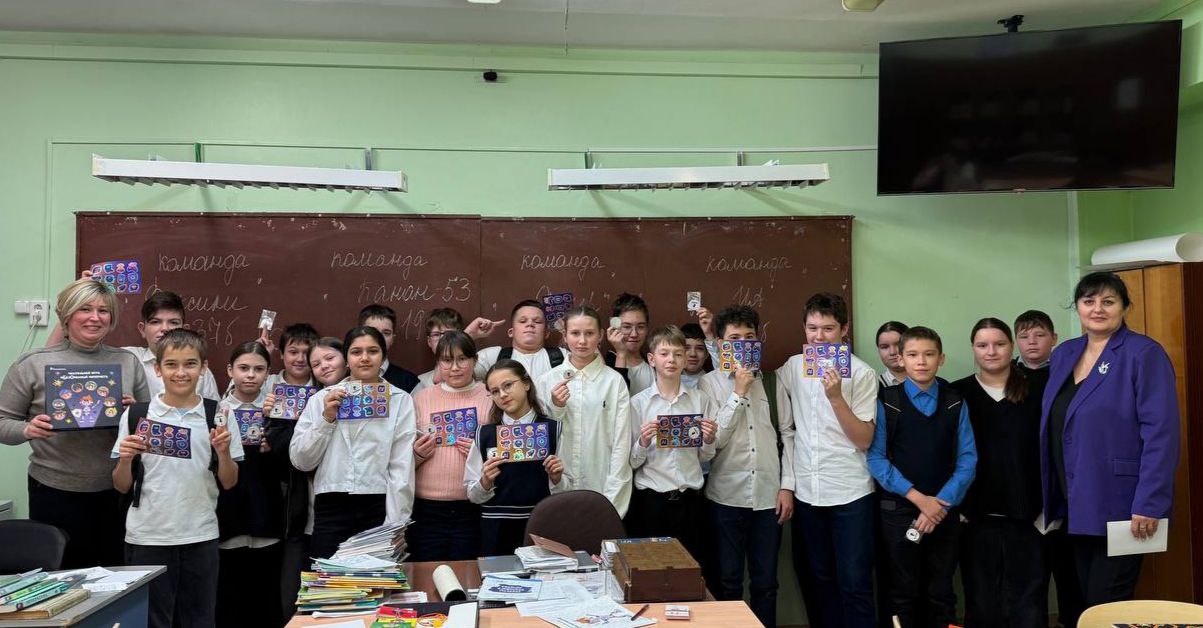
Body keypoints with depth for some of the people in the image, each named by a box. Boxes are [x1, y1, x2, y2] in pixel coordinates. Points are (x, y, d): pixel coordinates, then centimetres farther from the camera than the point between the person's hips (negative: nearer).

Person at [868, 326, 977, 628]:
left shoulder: (955, 403, 3)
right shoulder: (886, 402, -2)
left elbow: (967, 458, -1)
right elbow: (876, 458, -7)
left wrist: (941, 502, -13)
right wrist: (918, 497, -13)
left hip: (945, 511, 2)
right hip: (900, 510, -1)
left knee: (941, 594, 12)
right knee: (904, 594, 8)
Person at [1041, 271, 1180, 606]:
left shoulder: (1144, 355, -10)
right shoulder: (1063, 355, 10)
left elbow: (1161, 434, -16)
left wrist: (1148, 504, -21)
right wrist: (1054, 494, 12)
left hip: (1119, 504, -7)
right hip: (1075, 504, 7)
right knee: (1084, 603, 14)